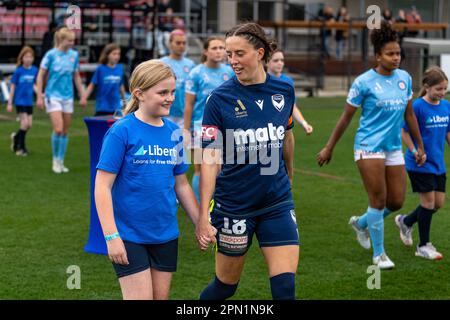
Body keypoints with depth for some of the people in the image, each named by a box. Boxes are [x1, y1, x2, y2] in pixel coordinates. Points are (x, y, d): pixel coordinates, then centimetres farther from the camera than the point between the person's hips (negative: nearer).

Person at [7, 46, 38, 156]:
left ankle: (16, 137, 33)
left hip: (29, 101, 5)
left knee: (29, 124, 5)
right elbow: (12, 87, -3)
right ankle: (20, 147, 2)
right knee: (25, 123, -12)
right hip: (19, 101, -5)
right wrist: (9, 103, -3)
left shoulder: (34, 70, 1)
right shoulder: (18, 71, -9)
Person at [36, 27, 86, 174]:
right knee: (58, 129, -15)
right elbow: (41, 76, -3)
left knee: (65, 131, 6)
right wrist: (39, 96, -6)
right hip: (53, 95, -4)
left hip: (68, 97, 4)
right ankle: (55, 160, 4)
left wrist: (82, 96, 12)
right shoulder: (51, 54, -8)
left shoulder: (74, 55, 3)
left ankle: (60, 162, 17)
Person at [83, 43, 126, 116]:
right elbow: (92, 85, -6)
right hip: (102, 107, -3)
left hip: (116, 108, 3)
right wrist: (84, 97, -16)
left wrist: (124, 99, 21)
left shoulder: (120, 68, 2)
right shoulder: (100, 69, -7)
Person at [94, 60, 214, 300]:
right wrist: (111, 236, -18)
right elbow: (102, 186, -13)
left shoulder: (173, 133, 5)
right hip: (129, 235, -6)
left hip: (165, 234, 6)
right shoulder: (122, 131, -12)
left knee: (161, 297, 11)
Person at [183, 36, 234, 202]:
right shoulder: (196, 73, -5)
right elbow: (188, 105, -4)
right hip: (201, 127, -3)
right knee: (200, 170, 0)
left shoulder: (229, 72, 5)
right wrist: (186, 130, -6)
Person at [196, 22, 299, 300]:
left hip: (278, 203, 3)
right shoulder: (220, 98, -10)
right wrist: (203, 214, -22)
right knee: (226, 285, 10)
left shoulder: (284, 91, -1)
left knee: (285, 286, -6)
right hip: (233, 205, -2)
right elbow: (210, 159, -15)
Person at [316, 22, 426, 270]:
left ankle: (360, 223, 33)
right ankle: (379, 254, 9)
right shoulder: (364, 82, -10)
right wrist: (329, 148, 0)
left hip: (394, 147, 6)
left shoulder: (404, 78, 5)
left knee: (397, 202, 6)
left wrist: (420, 146, 17)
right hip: (369, 146, -6)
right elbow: (346, 117, -3)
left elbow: (409, 115, 16)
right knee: (379, 200, -5)